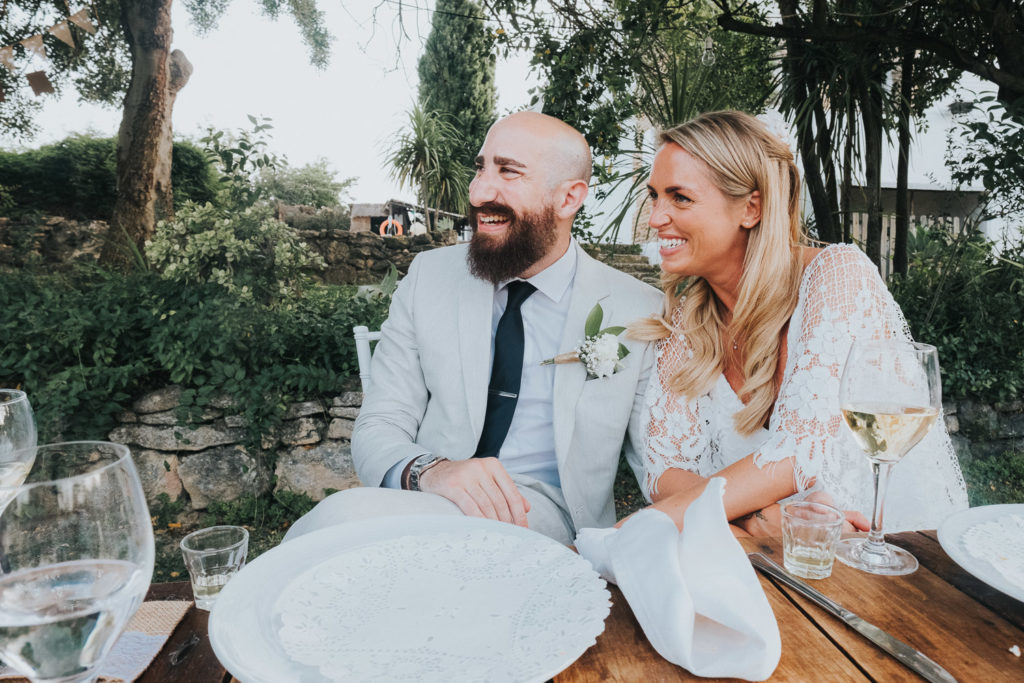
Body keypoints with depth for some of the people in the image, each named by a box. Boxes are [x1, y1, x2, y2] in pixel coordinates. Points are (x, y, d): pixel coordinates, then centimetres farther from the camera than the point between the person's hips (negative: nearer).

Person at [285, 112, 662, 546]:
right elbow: (377, 428, 1)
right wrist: (428, 471, -22)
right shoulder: (429, 276, 4)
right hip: (426, 497, 4)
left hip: (544, 516, -3)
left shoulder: (640, 313, -2)